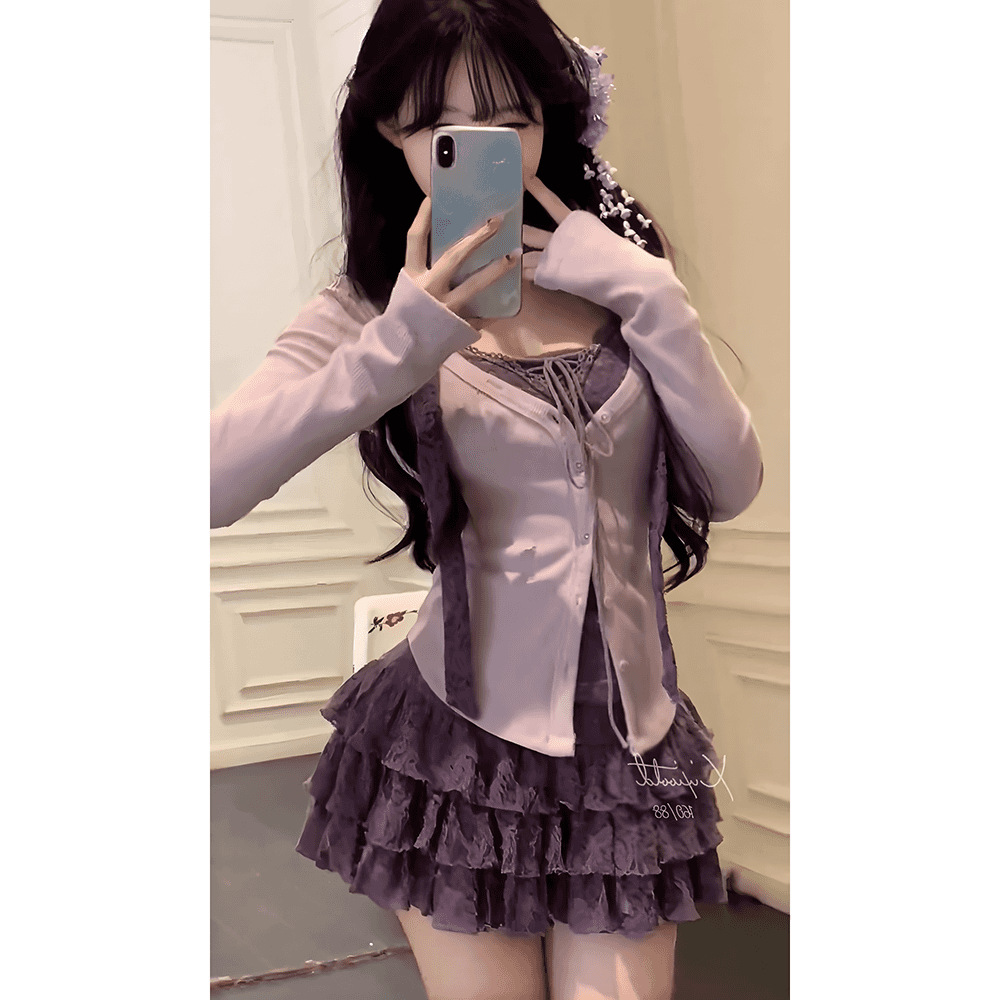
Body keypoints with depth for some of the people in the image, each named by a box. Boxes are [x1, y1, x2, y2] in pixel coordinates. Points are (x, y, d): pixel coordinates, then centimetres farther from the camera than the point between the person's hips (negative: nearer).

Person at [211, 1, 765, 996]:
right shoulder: (370, 307, -5)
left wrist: (647, 296, -13)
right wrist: (398, 347, -30)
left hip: (631, 744, 2)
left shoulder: (616, 278, 2)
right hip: (463, 742, -2)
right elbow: (218, 481, -20)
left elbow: (733, 485, -5)